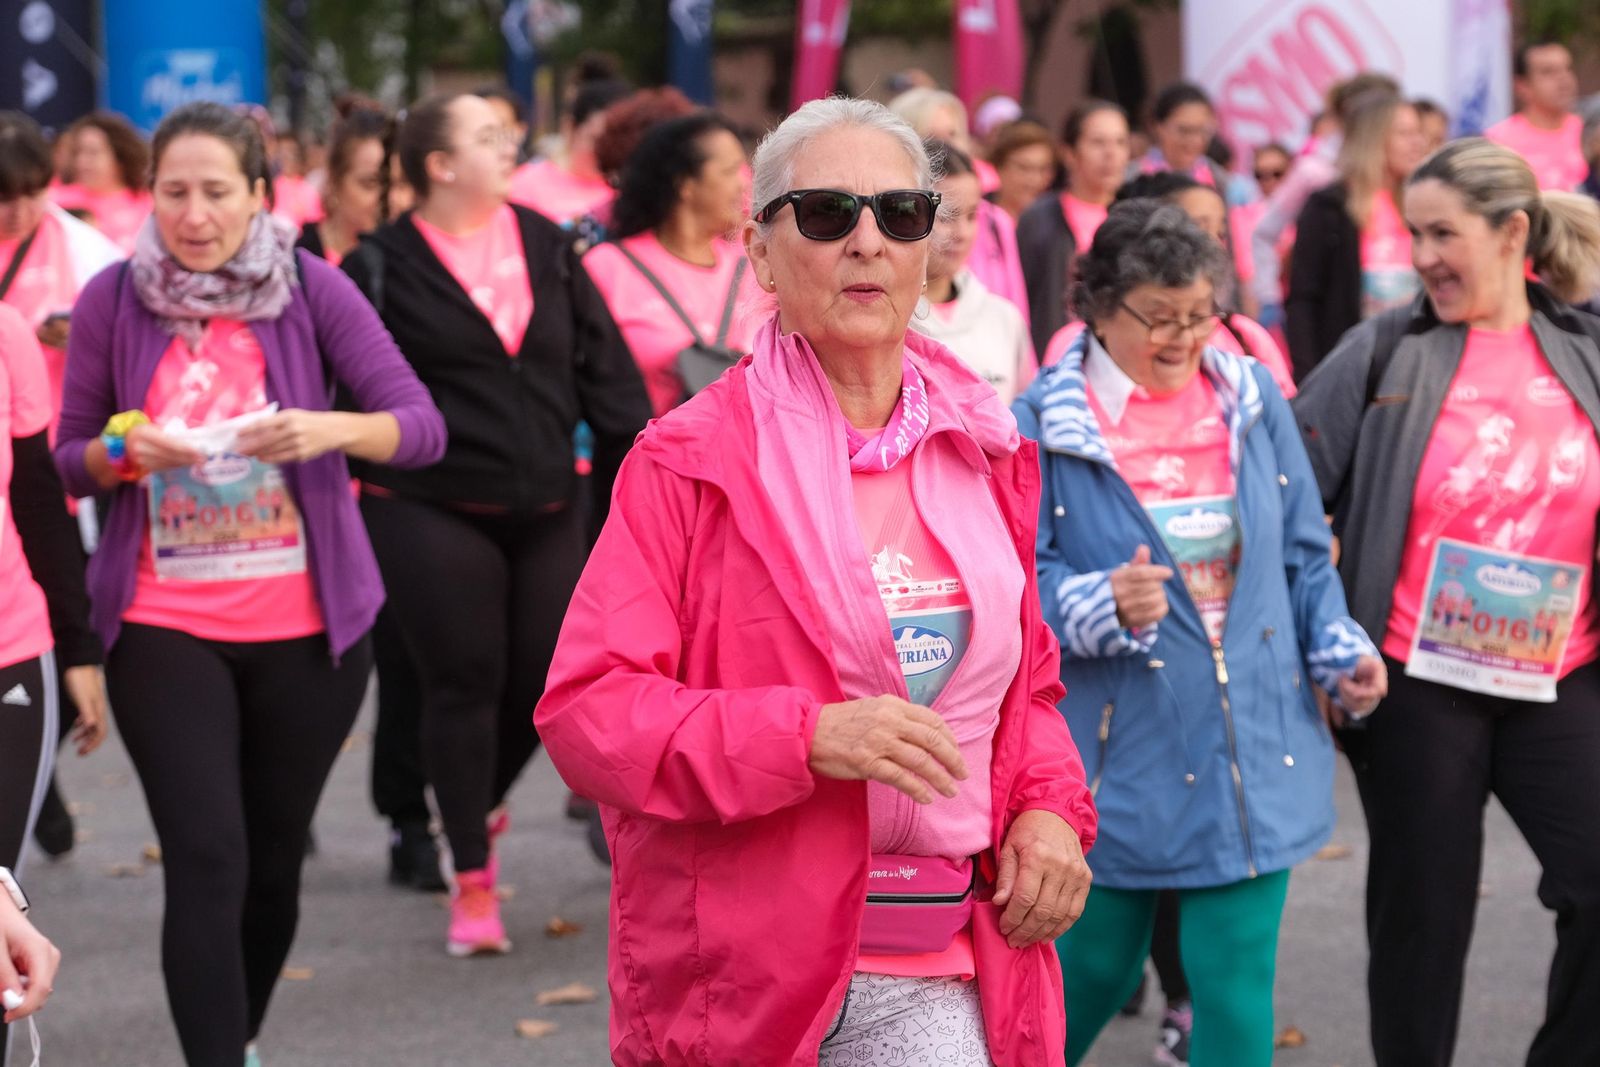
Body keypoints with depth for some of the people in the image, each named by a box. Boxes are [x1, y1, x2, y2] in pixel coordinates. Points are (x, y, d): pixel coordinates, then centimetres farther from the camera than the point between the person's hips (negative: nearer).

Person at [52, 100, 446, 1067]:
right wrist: (127, 453, -16)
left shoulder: (314, 290, -4)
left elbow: (423, 427, -8)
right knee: (206, 860, -11)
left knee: (275, 856, 13)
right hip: (163, 624, -1)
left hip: (308, 623, 1)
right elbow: (69, 460, 6)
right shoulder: (112, 301, -1)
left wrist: (332, 428, -27)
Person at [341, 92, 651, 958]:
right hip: (430, 511, -4)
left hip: (545, 507, 4)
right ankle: (473, 881, 8)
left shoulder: (547, 248, 8)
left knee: (544, 681, 4)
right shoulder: (385, 267, -5)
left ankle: (483, 801, 36)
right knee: (463, 684, -2)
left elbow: (604, 370, 10)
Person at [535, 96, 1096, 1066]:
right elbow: (586, 709, -12)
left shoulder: (985, 451, 11)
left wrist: (1050, 808, 0)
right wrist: (808, 735, -23)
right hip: (741, 969, -3)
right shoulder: (690, 461, -5)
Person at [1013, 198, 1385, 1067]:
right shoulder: (1041, 425, -7)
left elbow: (1302, 550, 12)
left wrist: (1338, 650, -1)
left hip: (1253, 747, 3)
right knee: (1098, 963, 11)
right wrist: (1103, 608, -26)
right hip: (1122, 755, -3)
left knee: (1237, 977, 2)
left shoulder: (1253, 400, 5)